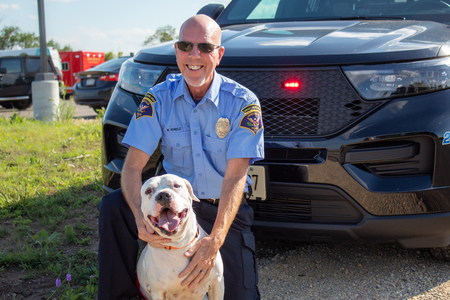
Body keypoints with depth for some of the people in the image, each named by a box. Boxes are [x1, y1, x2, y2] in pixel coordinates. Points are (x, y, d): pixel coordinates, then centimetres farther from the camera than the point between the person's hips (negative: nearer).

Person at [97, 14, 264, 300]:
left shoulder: (243, 103, -15)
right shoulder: (158, 99, -7)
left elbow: (235, 177, -20)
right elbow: (133, 165, -13)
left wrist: (216, 239, -33)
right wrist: (140, 216, -34)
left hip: (224, 208, -1)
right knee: (113, 206, -24)